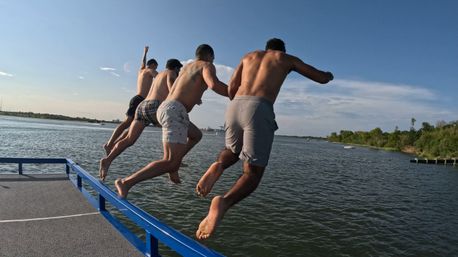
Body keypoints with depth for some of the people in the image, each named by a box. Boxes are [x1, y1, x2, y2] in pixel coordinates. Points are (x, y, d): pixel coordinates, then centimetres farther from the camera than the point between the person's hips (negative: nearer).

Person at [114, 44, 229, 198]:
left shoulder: (187, 67, 28)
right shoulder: (207, 66, 4)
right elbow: (214, 85, -19)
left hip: (164, 108, 9)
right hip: (174, 111, -9)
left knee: (196, 135, 30)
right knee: (170, 162, -14)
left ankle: (174, 165, 17)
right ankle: (126, 183, -20)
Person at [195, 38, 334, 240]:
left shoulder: (249, 55, 32)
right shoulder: (288, 59, 24)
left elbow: (231, 88, 21)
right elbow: (322, 79, 31)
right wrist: (329, 74, 55)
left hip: (235, 107, 4)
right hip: (259, 111, -4)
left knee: (233, 151, 31)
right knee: (252, 174, 4)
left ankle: (218, 166, -6)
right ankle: (223, 202, -29)